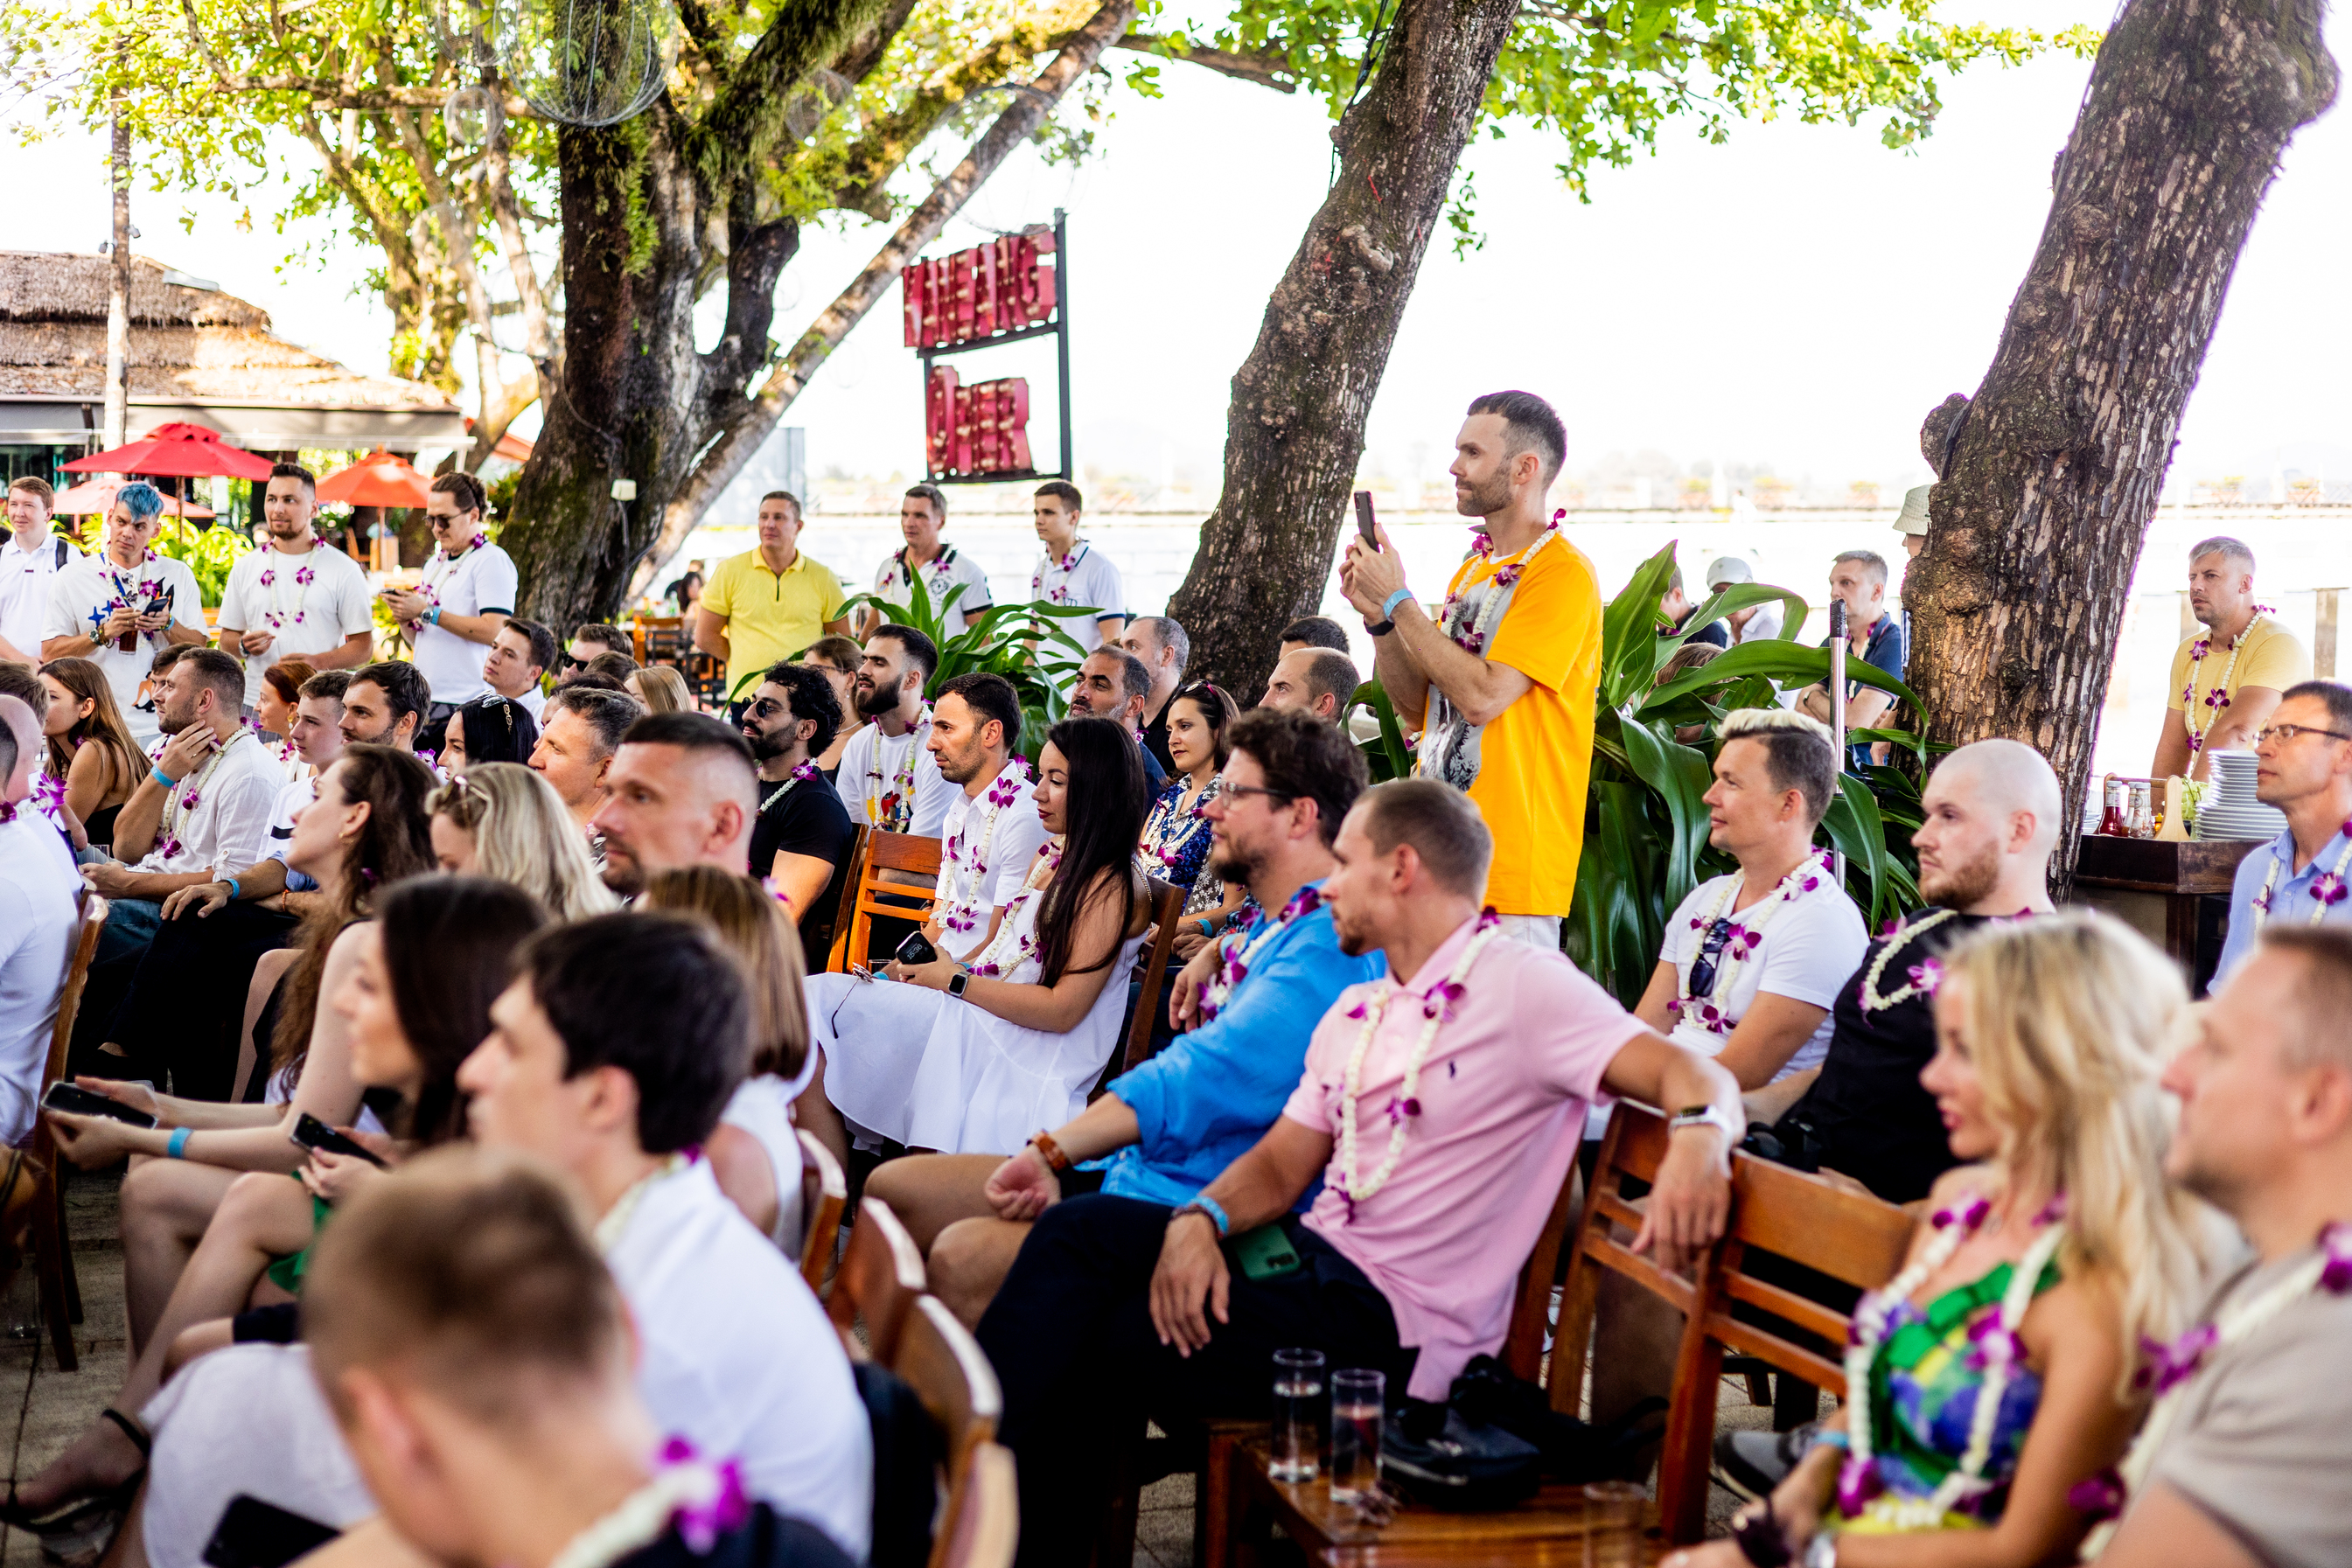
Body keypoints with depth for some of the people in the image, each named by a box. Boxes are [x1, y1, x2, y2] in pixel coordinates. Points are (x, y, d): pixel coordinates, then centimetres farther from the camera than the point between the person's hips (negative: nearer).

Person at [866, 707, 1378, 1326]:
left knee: (965, 1256, -32)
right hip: (1126, 1169, 11)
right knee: (893, 1188, 5)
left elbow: (1205, 1077, -28)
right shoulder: (1273, 924, 15)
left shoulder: (1329, 946, -17)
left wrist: (1053, 1150, -30)